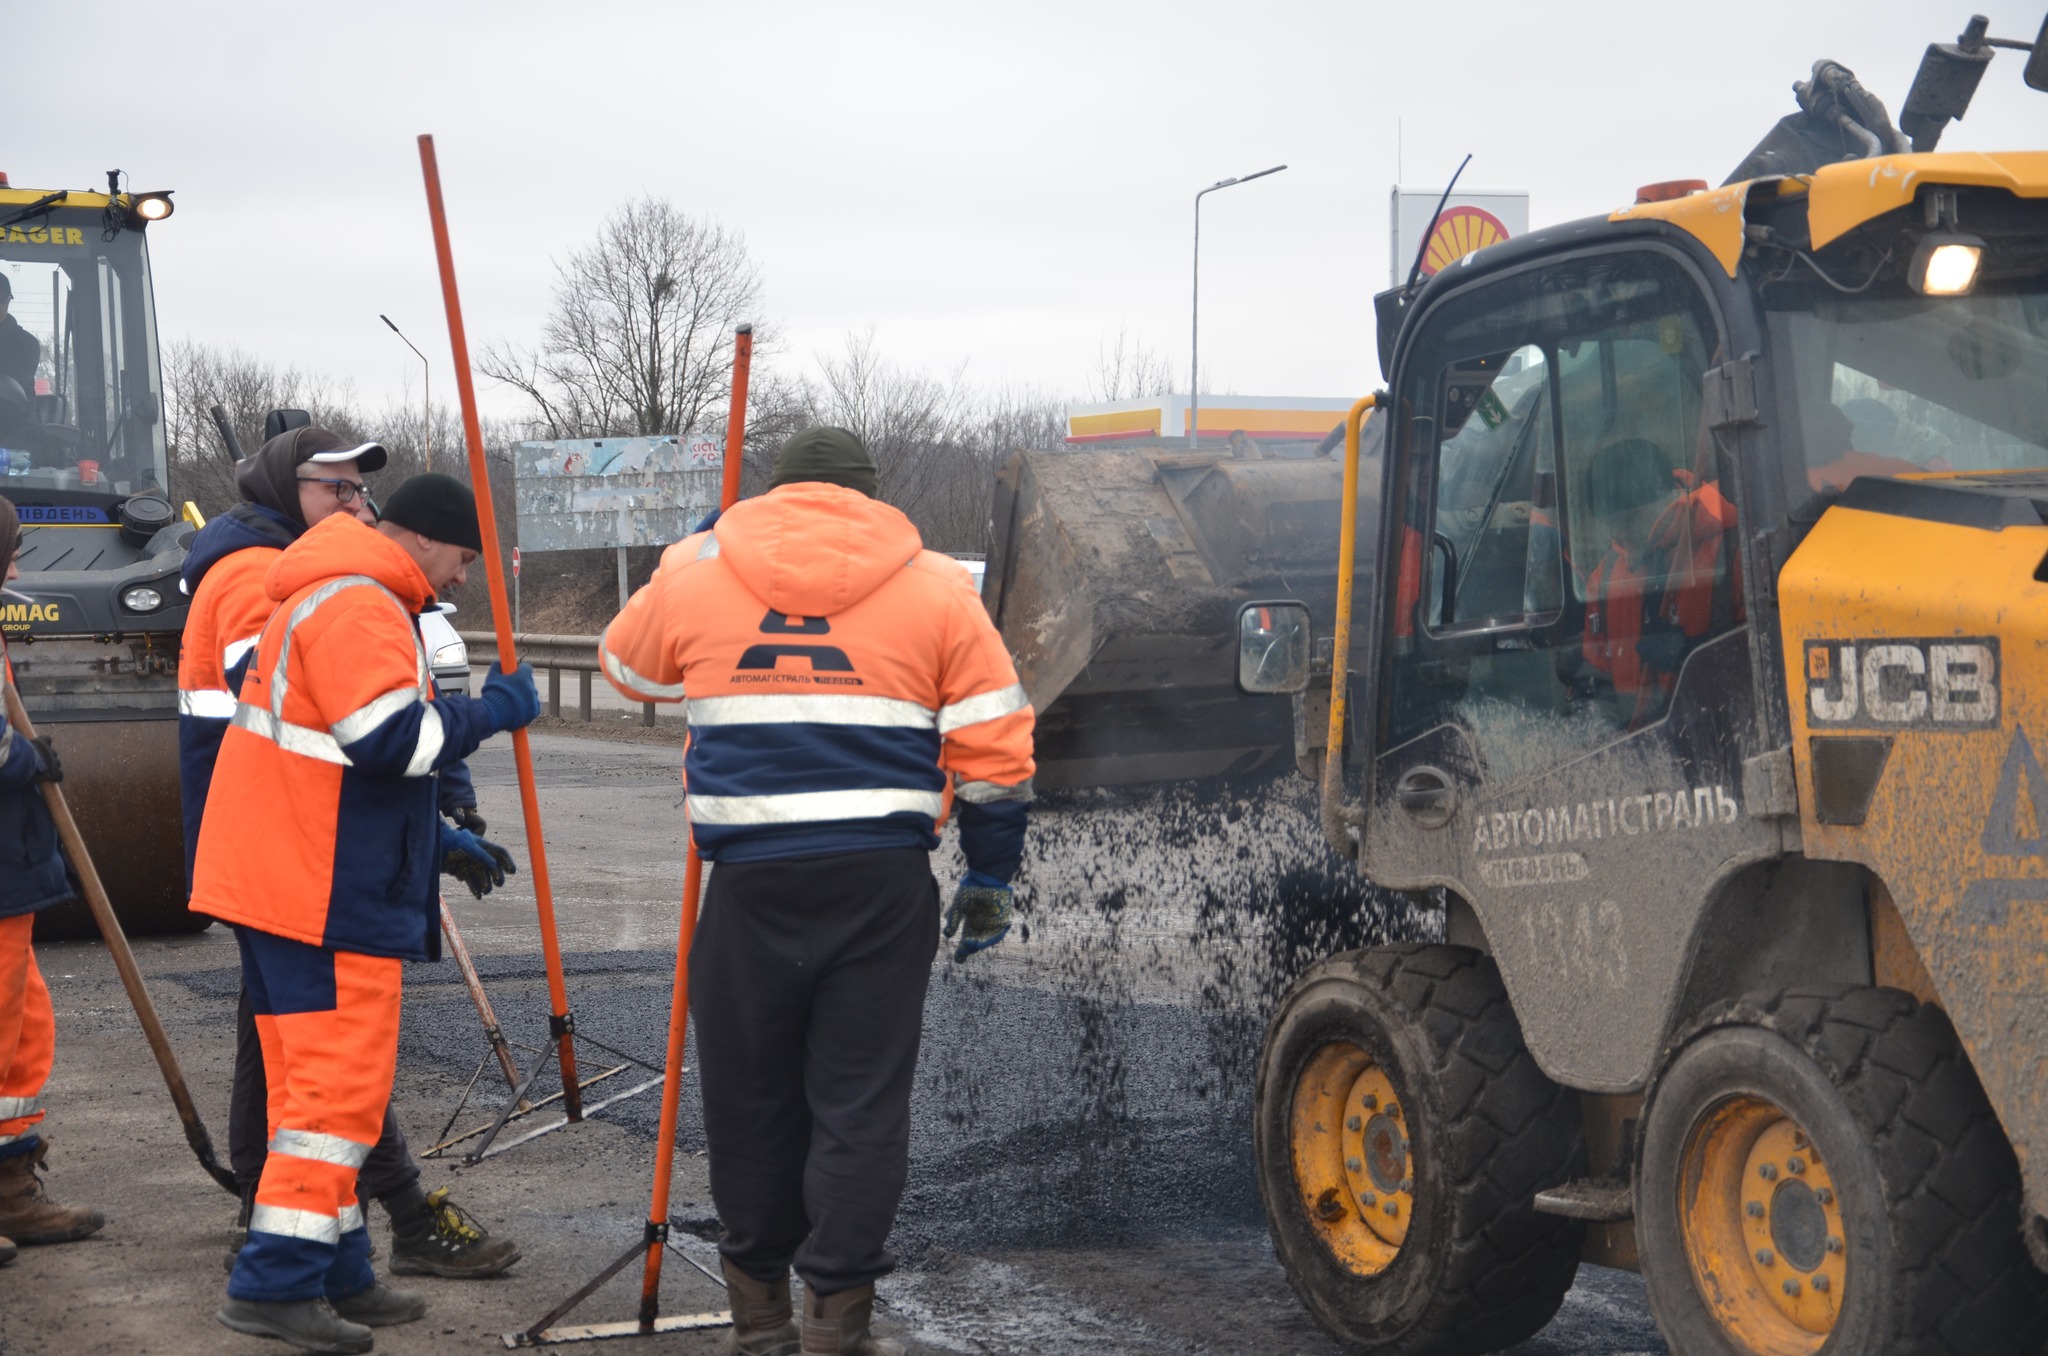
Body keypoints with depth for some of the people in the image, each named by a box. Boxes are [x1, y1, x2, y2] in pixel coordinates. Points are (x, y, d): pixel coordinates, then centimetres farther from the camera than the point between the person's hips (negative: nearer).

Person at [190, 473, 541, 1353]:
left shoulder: (336, 598, 22)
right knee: (342, 1081, -9)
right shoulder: (360, 609, -15)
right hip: (322, 894, -11)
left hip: (284, 878, 11)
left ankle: (336, 1276, 21)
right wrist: (491, 713, -12)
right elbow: (392, 741, -25)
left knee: (317, 1079, 14)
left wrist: (440, 839, 24)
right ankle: (275, 1284, -8)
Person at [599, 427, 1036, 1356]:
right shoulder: (935, 587, 6)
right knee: (862, 1101, 4)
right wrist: (989, 877, 11)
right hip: (883, 879, -1)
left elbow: (625, 663, 26)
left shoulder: (697, 575, 7)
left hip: (751, 881, 1)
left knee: (751, 1096, 13)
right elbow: (994, 747, 4)